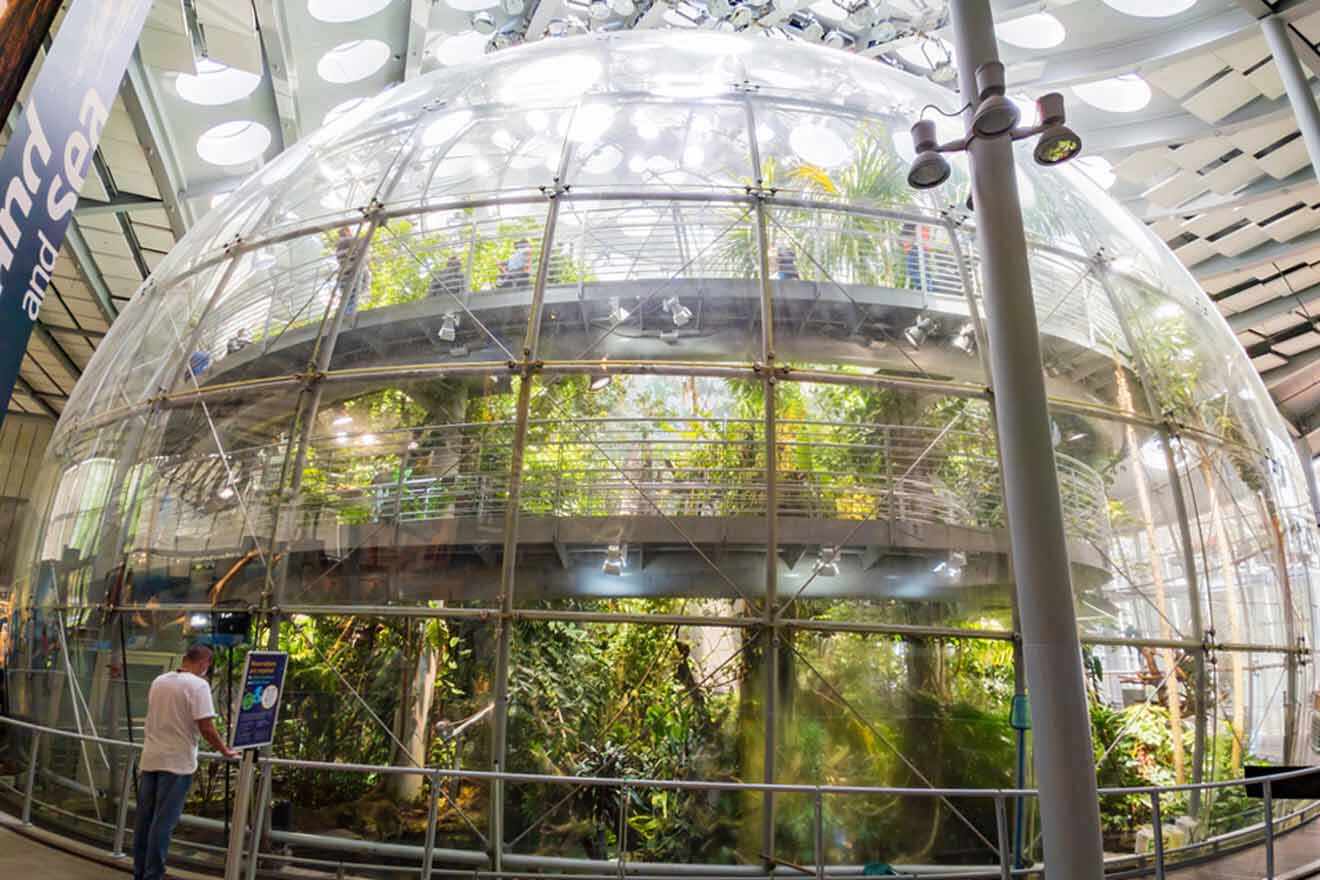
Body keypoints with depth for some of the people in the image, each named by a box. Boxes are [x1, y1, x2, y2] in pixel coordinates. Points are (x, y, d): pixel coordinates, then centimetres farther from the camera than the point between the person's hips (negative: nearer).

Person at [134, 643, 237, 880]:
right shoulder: (198, 685, -16)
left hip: (150, 758, 7)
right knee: (163, 822, 0)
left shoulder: (158, 681, 7)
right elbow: (206, 729, -18)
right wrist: (225, 751, -5)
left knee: (145, 818, 15)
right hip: (177, 762, -7)